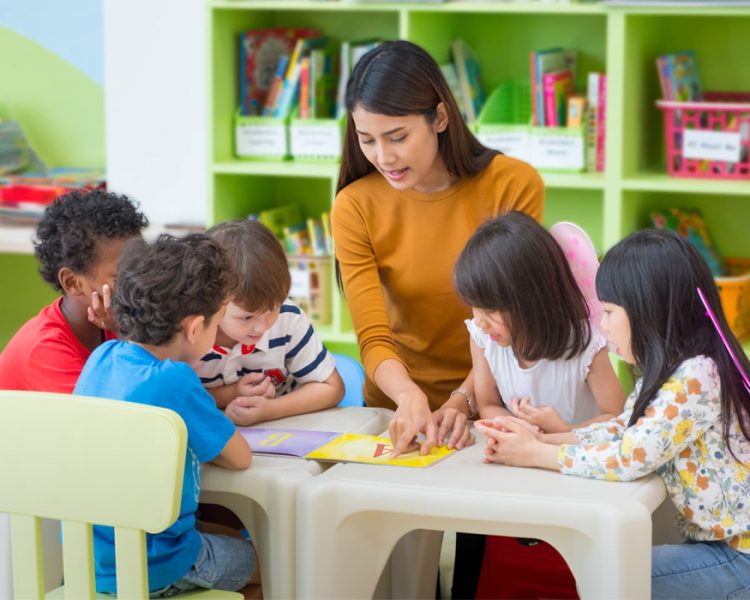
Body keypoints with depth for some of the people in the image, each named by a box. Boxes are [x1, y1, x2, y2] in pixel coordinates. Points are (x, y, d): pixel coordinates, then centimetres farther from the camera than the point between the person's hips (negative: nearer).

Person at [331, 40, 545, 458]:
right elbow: (374, 339, -10)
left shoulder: (515, 185, -8)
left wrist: (462, 401, -19)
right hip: (399, 407, 1)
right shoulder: (355, 207, -6)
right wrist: (410, 397, -29)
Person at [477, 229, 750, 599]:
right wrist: (538, 439, -6)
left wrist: (534, 455, -15)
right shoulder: (672, 371, 8)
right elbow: (620, 431, 8)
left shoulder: (695, 378, -24)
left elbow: (629, 458, -26)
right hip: (715, 541, 9)